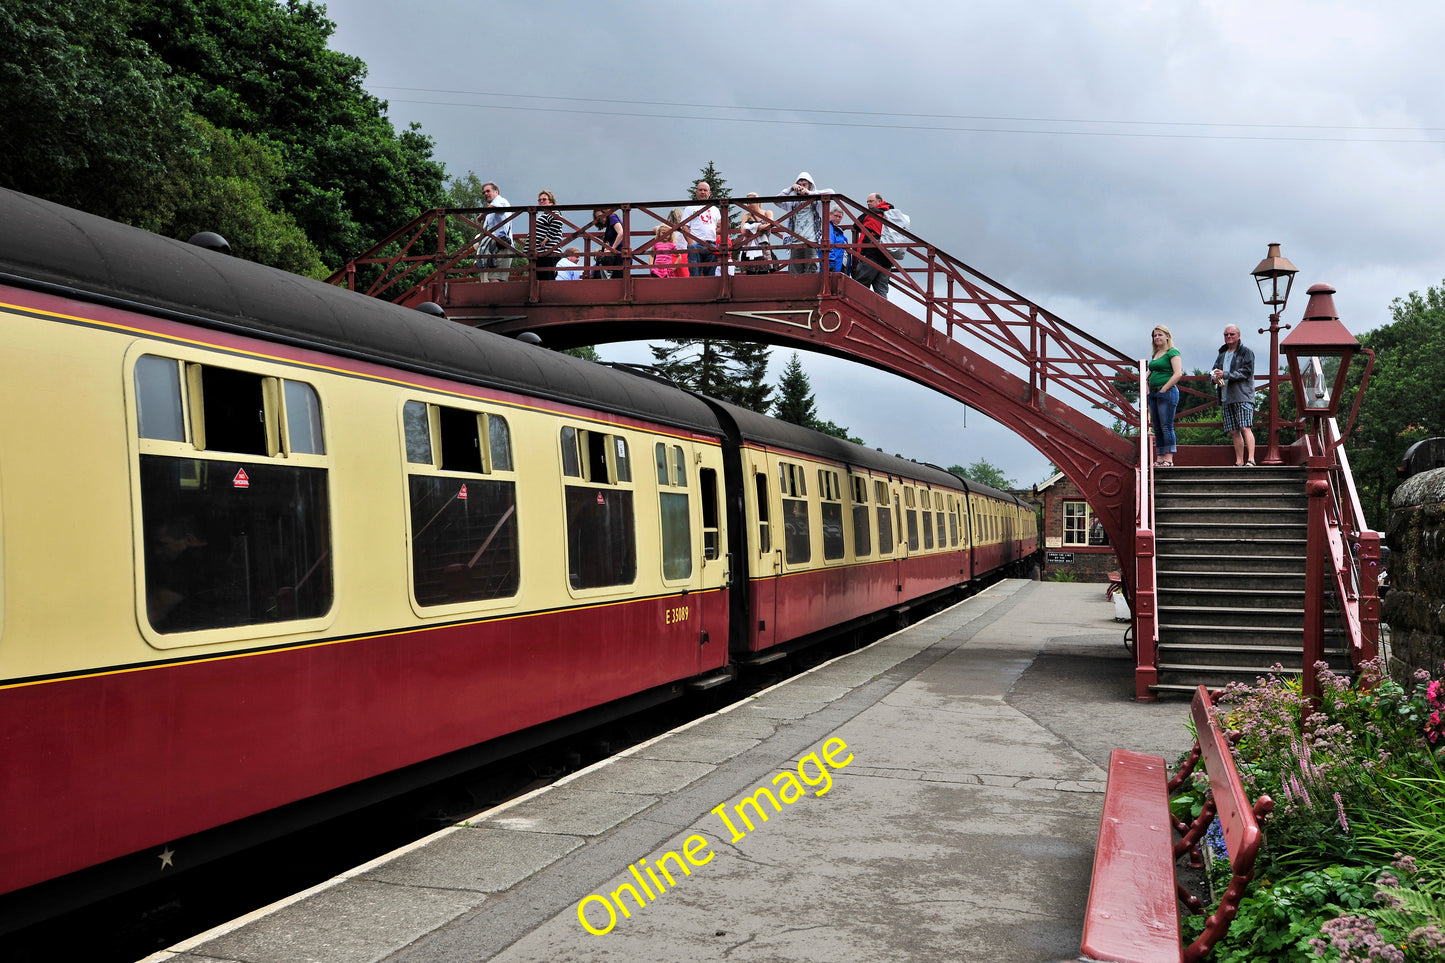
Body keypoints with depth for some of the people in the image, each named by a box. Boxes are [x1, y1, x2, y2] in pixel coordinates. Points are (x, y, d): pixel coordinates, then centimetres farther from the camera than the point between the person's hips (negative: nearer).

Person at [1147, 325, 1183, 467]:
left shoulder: (1172, 352, -6)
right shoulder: (1155, 354, 18)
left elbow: (1178, 373, -16)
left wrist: (1164, 389, -16)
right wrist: (1148, 391, 11)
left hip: (1167, 392, -8)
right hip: (1154, 394, 8)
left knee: (1166, 426, -9)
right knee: (1157, 428, 7)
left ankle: (1169, 460, -9)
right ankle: (1159, 459, 10)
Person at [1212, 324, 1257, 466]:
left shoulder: (1246, 352, 3)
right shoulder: (1222, 354, 22)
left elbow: (1246, 372, -9)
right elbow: (1215, 371, 26)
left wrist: (1225, 375, -16)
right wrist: (1215, 379, 1)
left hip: (1242, 396, -6)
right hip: (1226, 398, 6)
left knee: (1245, 428, -16)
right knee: (1234, 432, 5)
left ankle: (1251, 460, -22)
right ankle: (1239, 462, 8)